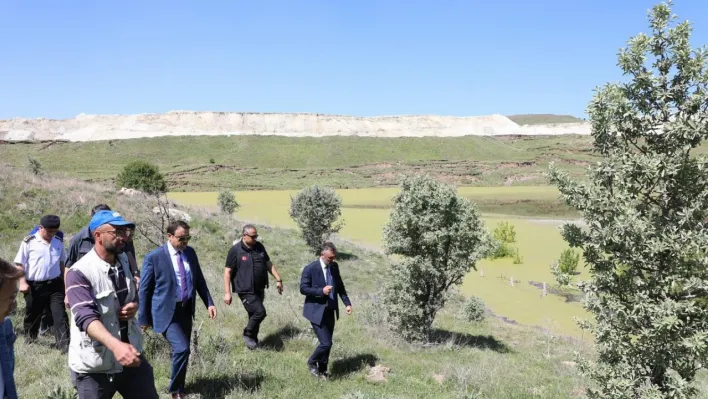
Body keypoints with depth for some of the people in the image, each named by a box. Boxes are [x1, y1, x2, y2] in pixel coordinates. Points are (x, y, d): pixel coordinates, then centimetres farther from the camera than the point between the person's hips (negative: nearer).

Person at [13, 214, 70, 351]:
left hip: (55, 285, 2)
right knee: (32, 315, 14)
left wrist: (63, 281, 19)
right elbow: (20, 264, -4)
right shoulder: (29, 242, -5)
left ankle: (64, 344, -8)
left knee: (60, 314, -5)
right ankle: (29, 340, 36)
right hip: (34, 286, -2)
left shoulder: (58, 243, 7)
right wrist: (23, 282, -11)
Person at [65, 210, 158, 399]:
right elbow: (86, 317, -28)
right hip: (94, 366, -6)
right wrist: (116, 345, -44)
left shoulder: (123, 264, 4)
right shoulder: (79, 273, -17)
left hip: (131, 356, 6)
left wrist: (134, 306, -5)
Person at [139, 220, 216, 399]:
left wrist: (209, 303, 5)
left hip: (186, 310, 6)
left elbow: (199, 280, 13)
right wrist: (144, 318, -4)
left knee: (182, 350, 13)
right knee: (181, 349, -17)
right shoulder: (154, 257, -13)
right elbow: (144, 289, -7)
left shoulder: (190, 252, 3)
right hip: (167, 312, -6)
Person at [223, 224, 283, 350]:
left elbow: (268, 264, 16)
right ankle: (248, 334, 8)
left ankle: (253, 340, 29)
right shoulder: (235, 250, -12)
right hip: (246, 290, -6)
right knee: (260, 312, -16)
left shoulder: (259, 247, 6)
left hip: (259, 289, 6)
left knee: (254, 315, 13)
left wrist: (278, 279, 12)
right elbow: (228, 271, -10)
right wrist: (227, 292, -14)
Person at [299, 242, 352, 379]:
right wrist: (321, 291, -24)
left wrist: (347, 303, 4)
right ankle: (312, 362, 16)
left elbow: (340, 286, 14)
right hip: (317, 311, -6)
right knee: (326, 343, -11)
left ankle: (322, 370, 30)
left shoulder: (334, 266, 4)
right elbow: (303, 288, -13)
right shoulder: (310, 268, -14)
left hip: (330, 311, 6)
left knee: (327, 343, 12)